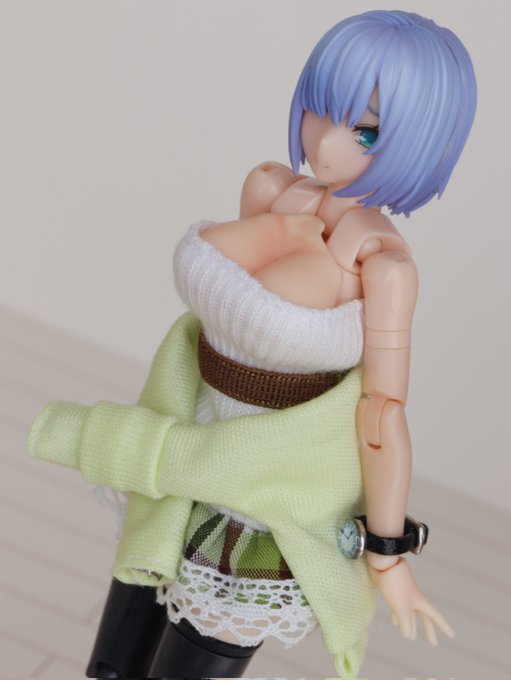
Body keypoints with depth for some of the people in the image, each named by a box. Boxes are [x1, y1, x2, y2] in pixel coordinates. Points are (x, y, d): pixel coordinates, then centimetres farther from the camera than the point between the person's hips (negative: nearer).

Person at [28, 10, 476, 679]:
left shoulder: (385, 264, -25)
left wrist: (389, 559, -10)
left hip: (275, 500, -7)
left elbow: (384, 412, -18)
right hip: (196, 465, 7)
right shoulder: (268, 187, -6)